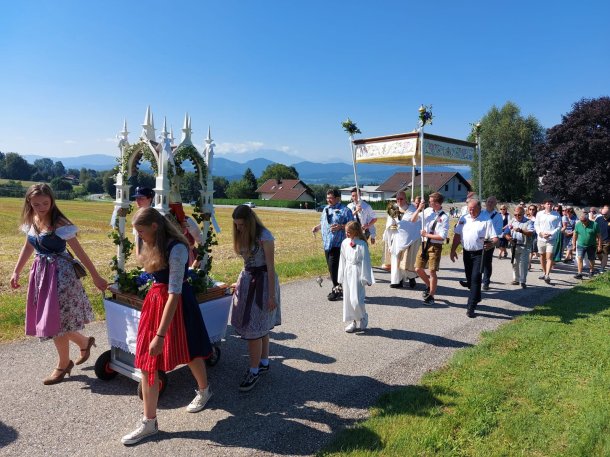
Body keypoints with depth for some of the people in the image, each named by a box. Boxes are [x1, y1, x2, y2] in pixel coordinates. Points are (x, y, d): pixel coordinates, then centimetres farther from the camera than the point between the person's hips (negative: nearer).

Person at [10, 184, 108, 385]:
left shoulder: (59, 224, -17)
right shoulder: (31, 221, 3)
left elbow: (79, 251, -16)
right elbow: (28, 247, 18)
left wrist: (95, 277, -15)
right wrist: (16, 272, 20)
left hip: (60, 274, -7)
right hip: (41, 272, 7)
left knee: (56, 321, 0)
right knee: (47, 318, 13)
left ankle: (63, 365, 20)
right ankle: (84, 341, 34)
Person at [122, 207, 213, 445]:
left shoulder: (176, 248, -25)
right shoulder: (154, 245, 3)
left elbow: (174, 294, -27)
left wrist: (160, 334, -28)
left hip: (177, 303, -8)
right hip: (154, 299, 8)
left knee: (189, 350, 15)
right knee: (146, 360, 7)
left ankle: (204, 391, 46)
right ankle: (149, 422, 23)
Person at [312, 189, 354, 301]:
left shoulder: (344, 210, -6)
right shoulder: (326, 209, 15)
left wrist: (340, 227, -23)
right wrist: (318, 227, 6)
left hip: (338, 244, -7)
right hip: (327, 244, 7)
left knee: (334, 268, -9)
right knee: (331, 268, 12)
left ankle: (337, 290, 5)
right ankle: (337, 288, 24)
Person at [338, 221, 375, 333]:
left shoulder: (361, 244, -13)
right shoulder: (344, 243, 4)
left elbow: (365, 261, -10)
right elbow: (342, 260, 10)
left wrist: (365, 278, -9)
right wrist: (341, 276, 11)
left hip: (357, 273, -6)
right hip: (348, 272, 6)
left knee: (356, 299, -9)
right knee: (347, 298, 9)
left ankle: (363, 318, 18)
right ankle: (353, 321, 22)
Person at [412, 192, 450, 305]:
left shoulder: (444, 217, -13)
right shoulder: (427, 211, 1)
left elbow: (442, 237, -17)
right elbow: (413, 220, 9)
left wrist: (427, 235, -14)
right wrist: (419, 209, -6)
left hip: (435, 246, -5)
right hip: (424, 244, 5)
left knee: (432, 271, 1)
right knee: (418, 269, 10)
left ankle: (431, 296, 17)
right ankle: (429, 285, 37)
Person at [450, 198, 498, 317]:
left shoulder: (486, 221, -8)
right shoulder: (463, 219, 6)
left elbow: (495, 238, -12)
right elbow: (457, 235, 9)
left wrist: (491, 244, -33)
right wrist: (453, 250, 4)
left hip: (479, 254, -5)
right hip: (466, 253, 5)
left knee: (475, 279, -10)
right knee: (469, 278, 14)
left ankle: (471, 307, -8)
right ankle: (477, 298, 38)